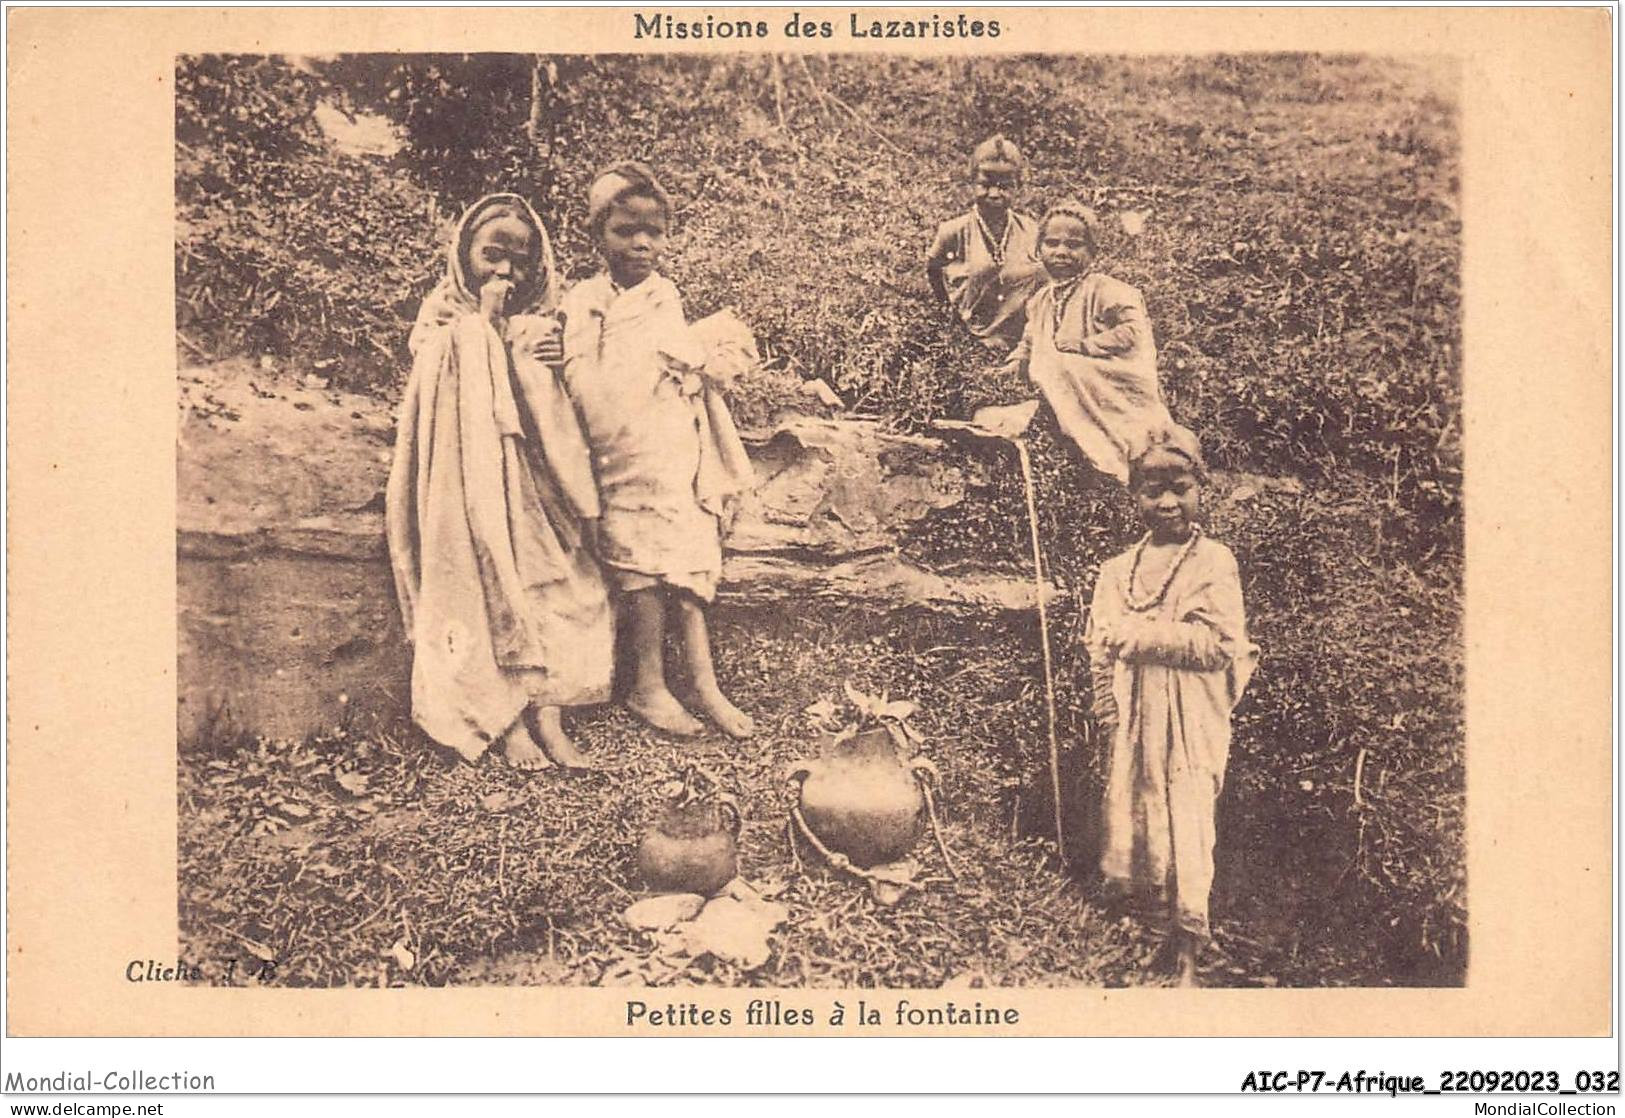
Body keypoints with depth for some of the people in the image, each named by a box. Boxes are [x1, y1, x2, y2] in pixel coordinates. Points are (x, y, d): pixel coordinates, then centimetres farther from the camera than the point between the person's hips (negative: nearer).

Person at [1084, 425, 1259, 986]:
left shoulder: (1214, 562, -6)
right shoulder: (1118, 568, 8)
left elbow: (1218, 644, -15)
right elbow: (1100, 646, 8)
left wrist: (1139, 635, -15)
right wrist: (1105, 707, -5)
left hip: (1190, 723, -4)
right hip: (1132, 718, 4)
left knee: (1186, 825, -1)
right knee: (1128, 809, 8)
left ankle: (1186, 952, 8)